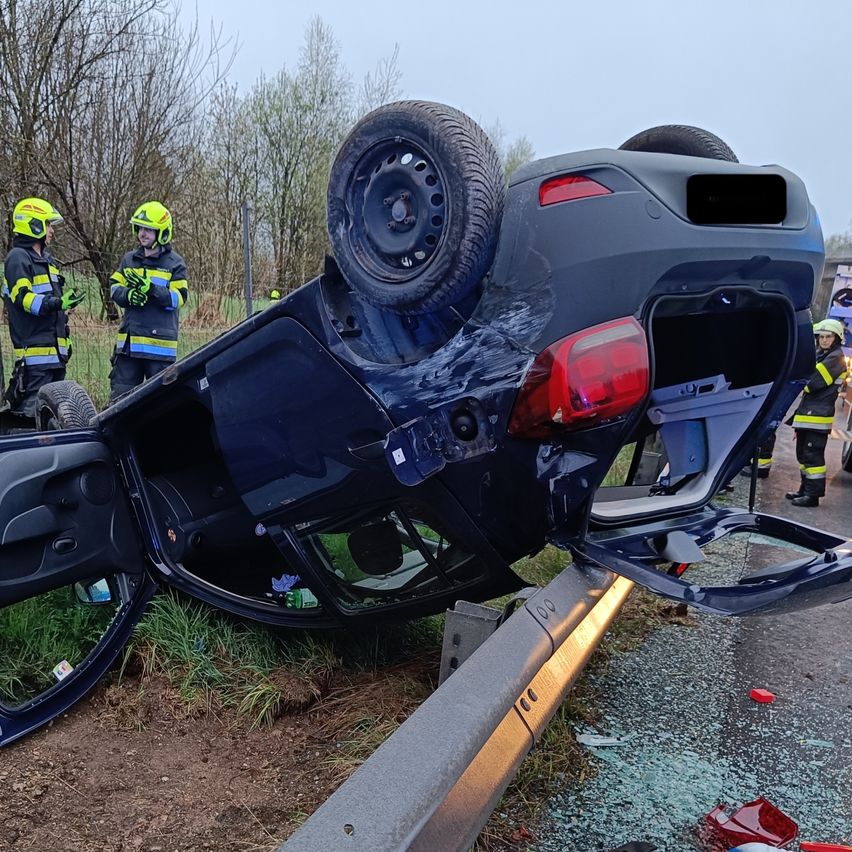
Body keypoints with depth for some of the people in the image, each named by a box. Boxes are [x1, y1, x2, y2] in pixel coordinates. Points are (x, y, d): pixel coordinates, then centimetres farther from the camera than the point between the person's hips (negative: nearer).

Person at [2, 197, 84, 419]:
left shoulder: (47, 259, 22)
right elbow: (23, 298, -20)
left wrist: (65, 338, 25)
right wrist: (58, 303, -32)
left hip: (54, 349, 10)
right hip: (34, 349, -10)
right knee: (33, 408, -12)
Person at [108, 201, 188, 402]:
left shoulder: (174, 263, 0)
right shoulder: (129, 259, 15)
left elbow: (178, 298, -9)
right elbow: (114, 288, 12)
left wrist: (150, 288, -22)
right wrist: (128, 295, -10)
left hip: (160, 344, -5)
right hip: (128, 341, 5)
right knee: (120, 397, 7)